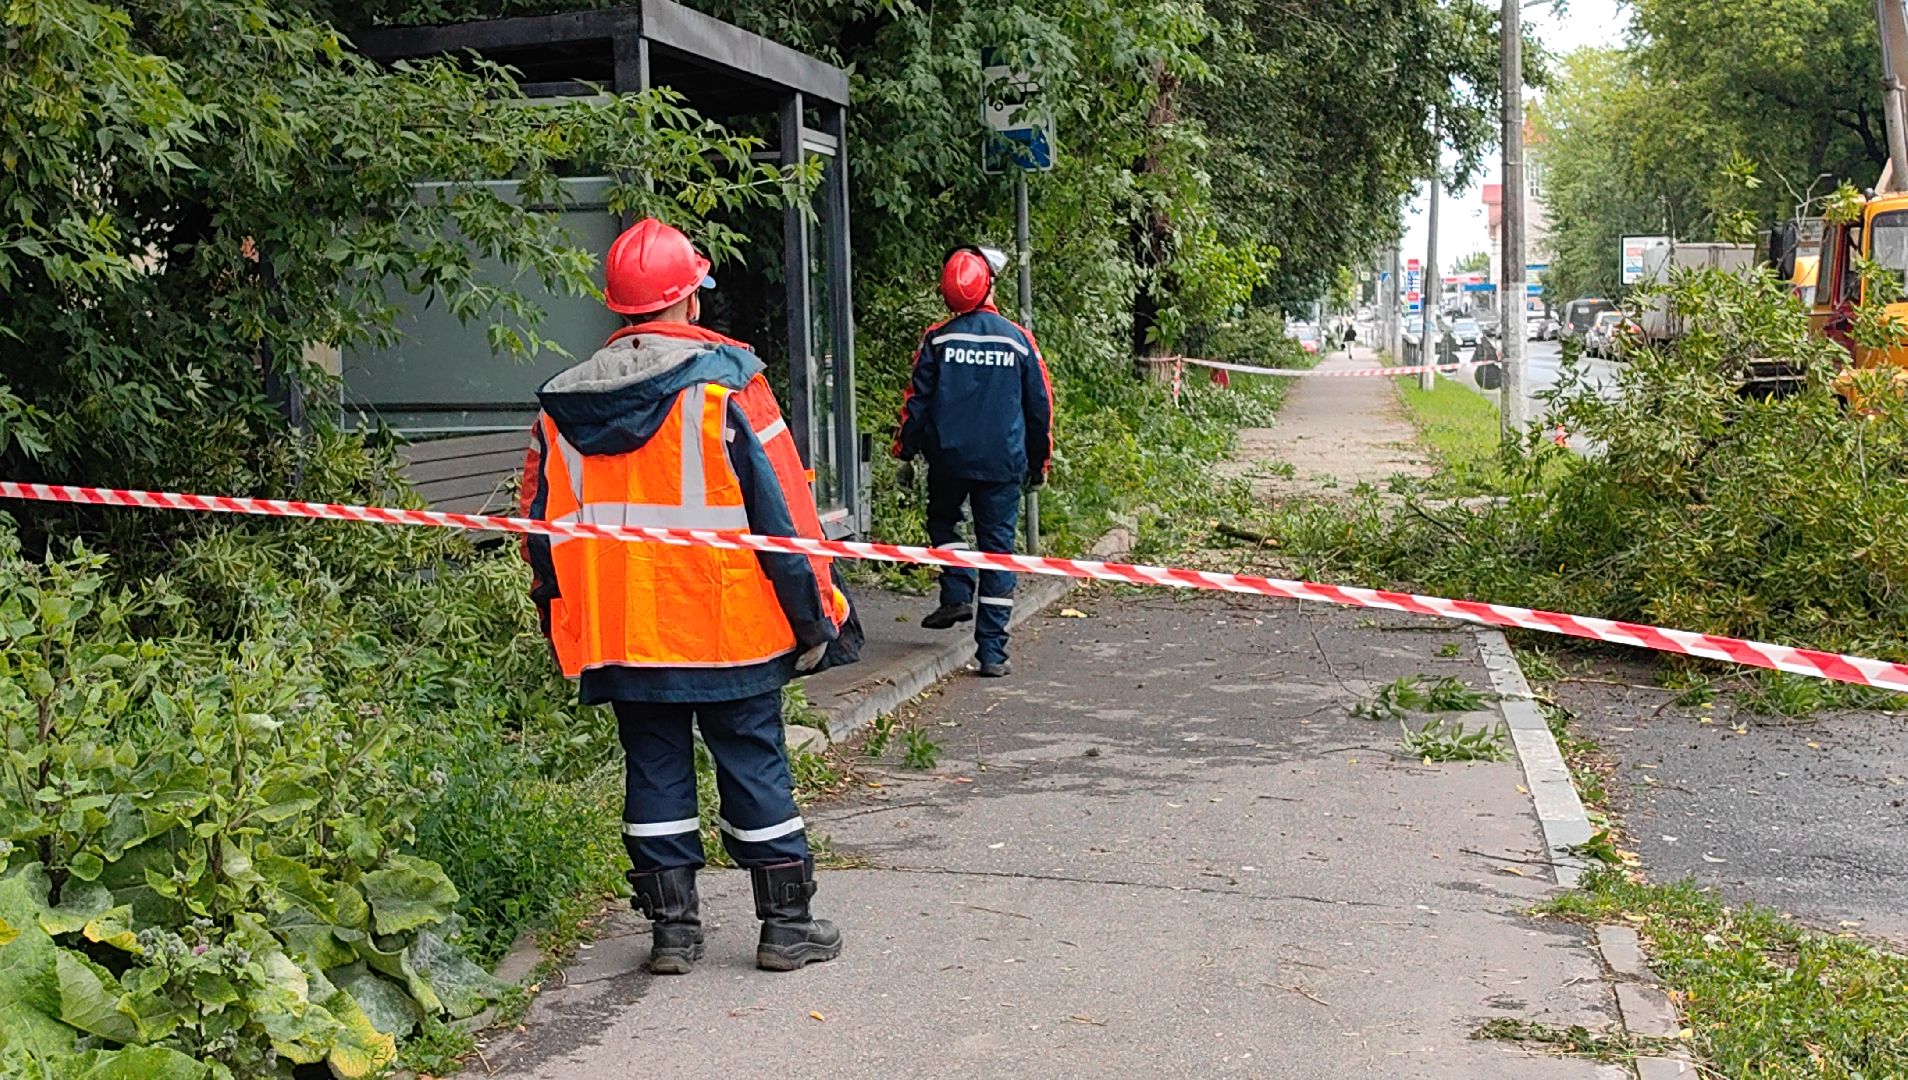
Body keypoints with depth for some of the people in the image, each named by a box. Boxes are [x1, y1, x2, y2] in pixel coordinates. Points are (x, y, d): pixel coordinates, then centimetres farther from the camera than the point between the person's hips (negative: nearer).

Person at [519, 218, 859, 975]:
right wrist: (815, 612, -4)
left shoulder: (565, 404, 5)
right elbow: (780, 507, -10)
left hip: (622, 633, 4)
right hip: (728, 627, -3)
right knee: (755, 768, 6)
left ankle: (672, 928, 16)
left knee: (655, 771, 12)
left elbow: (543, 525, 9)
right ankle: (787, 925, 13)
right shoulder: (725, 380, -9)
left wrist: (565, 629, 19)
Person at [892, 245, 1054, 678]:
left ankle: (957, 594, 6)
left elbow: (917, 401, -1)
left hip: (948, 459, 0)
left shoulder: (938, 339, -3)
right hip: (1003, 464, 0)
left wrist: (906, 453, 10)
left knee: (942, 522, 27)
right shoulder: (1018, 340, 0)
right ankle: (992, 652, 3)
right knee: (998, 548, 4)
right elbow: (1040, 406, 7)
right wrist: (1038, 462, 18)